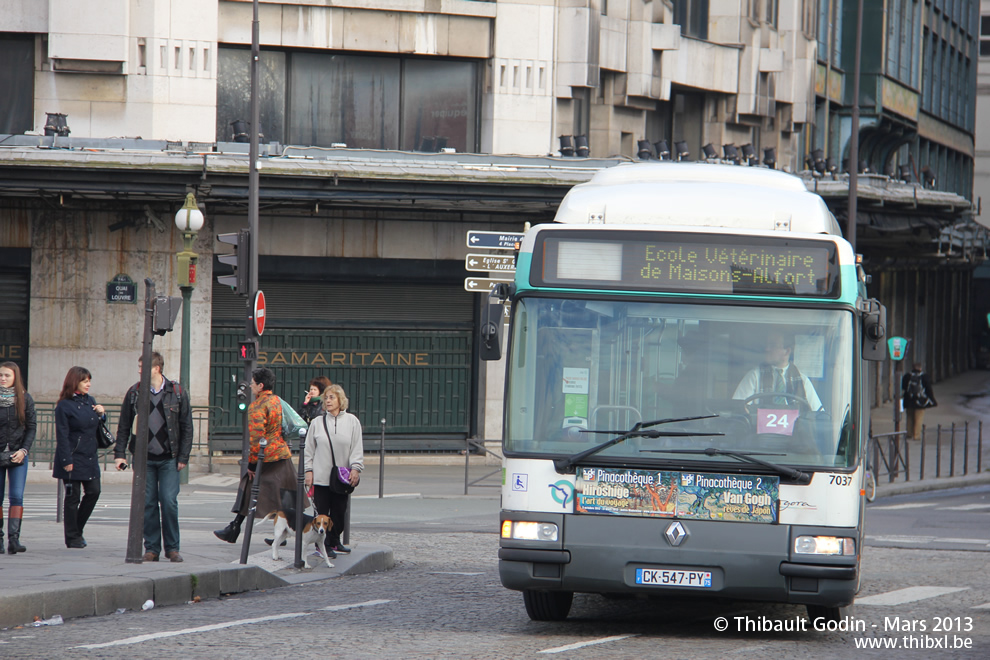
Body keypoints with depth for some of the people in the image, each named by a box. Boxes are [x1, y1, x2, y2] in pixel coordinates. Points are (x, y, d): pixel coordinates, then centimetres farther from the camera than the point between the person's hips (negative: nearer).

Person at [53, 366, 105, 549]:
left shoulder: (90, 401, 11)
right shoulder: (64, 406, -9)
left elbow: (97, 429, 20)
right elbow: (62, 436, -12)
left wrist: (101, 414, 0)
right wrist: (66, 461, -17)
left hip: (90, 458, 6)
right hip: (73, 458, -6)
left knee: (94, 491, 2)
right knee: (73, 496, 0)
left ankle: (77, 529, 19)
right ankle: (72, 537, 9)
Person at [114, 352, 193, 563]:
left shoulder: (177, 393, 1)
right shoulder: (134, 393, 5)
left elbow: (187, 427, 4)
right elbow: (123, 426, 10)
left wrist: (183, 457, -1)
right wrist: (120, 453, 1)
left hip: (169, 458, -2)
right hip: (144, 458, 2)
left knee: (169, 501, -7)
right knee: (148, 503, 2)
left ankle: (172, 547, 5)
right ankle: (151, 547, 10)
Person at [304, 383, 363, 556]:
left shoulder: (352, 421, 4)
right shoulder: (317, 422, 5)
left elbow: (357, 448, 4)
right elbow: (309, 449, 8)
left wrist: (355, 468, -6)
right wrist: (308, 470, 1)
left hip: (342, 476, 1)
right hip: (321, 476, -1)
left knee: (339, 511, 7)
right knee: (322, 513, -3)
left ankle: (334, 542, 20)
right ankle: (323, 544, 2)